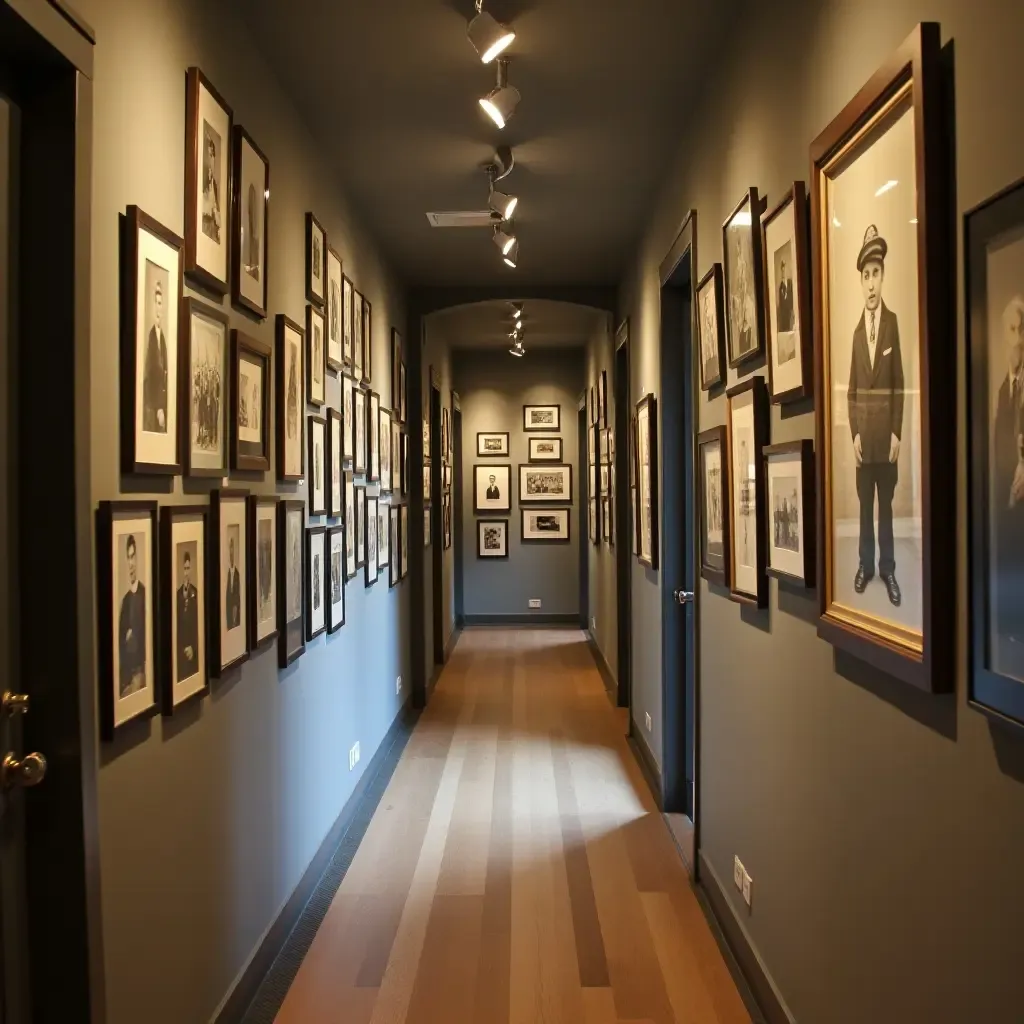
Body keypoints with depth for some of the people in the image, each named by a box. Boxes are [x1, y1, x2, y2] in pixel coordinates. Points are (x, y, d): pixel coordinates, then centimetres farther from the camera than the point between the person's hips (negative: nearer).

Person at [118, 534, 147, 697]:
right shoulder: (125, 598, 10)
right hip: (126, 669, 5)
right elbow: (120, 636, 11)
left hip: (140, 667, -5)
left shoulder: (144, 593, -8)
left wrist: (141, 670, -13)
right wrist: (122, 674, 2)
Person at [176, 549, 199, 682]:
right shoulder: (177, 594, 5)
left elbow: (199, 624, -3)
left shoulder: (197, 593, -3)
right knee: (180, 675, 0)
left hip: (193, 651, -2)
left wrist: (193, 647, -9)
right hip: (179, 650, 2)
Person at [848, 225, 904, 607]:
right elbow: (852, 389, 7)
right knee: (865, 504, 10)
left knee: (886, 504, 7)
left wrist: (897, 431, -9)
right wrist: (854, 432, -2)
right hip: (863, 432, 3)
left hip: (887, 431, -3)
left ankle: (887, 568, 17)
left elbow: (899, 384, -4)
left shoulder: (893, 322, -3)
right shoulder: (857, 330, 7)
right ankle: (866, 565, 20)